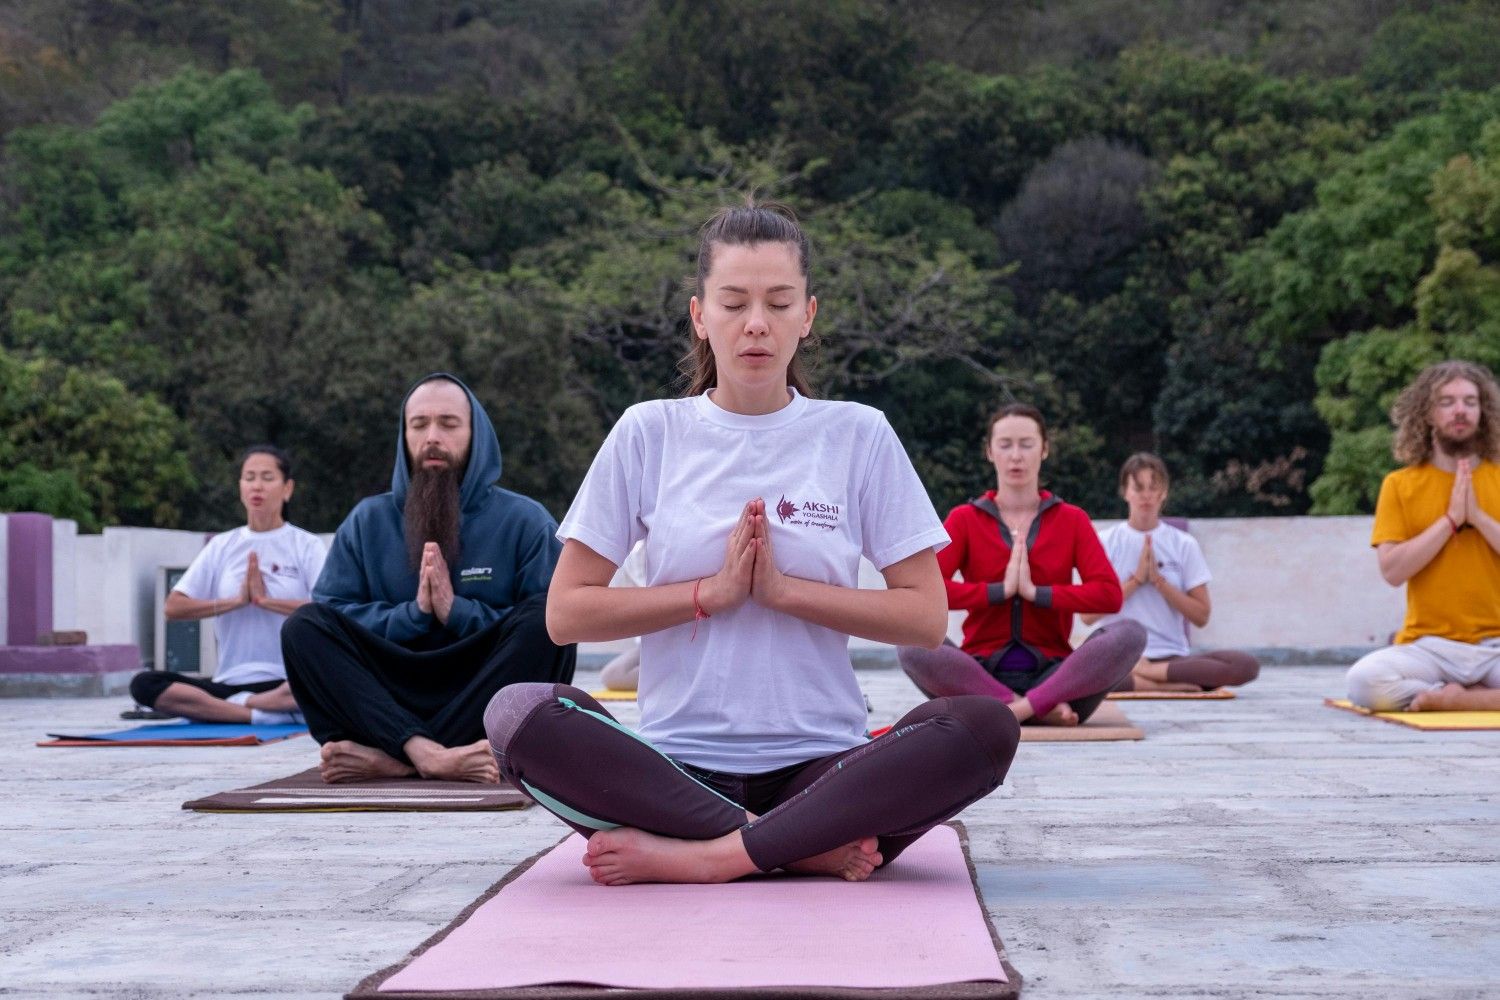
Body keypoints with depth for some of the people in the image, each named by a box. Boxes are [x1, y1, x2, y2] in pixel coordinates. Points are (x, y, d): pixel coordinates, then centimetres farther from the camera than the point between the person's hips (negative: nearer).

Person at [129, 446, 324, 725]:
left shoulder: (306, 545, 5)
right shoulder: (221, 546, 13)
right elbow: (173, 608, 6)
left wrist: (266, 600, -11)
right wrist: (236, 601, -4)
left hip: (290, 685, -3)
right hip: (231, 682, 3)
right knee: (144, 684, -22)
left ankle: (236, 706, -27)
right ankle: (262, 713, -30)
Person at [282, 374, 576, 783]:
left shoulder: (525, 521, 5)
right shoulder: (366, 522, 12)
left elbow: (555, 623, -5)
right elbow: (329, 616, 2)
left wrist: (457, 611, -14)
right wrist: (413, 613, -13)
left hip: (490, 697, -1)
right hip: (390, 703, 2)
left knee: (543, 620, -27)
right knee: (303, 627, -19)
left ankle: (392, 759, -34)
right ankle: (425, 753, -42)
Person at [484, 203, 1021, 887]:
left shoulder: (859, 436, 7)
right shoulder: (648, 433, 7)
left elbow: (926, 617, 2)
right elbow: (566, 613, 3)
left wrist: (782, 589, -8)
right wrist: (712, 592, -7)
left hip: (819, 766, 0)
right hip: (679, 766, 0)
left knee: (984, 728, -28)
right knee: (518, 714, -29)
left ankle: (705, 856, -26)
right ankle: (813, 847, -24)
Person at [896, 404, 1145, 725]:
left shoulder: (1071, 519, 10)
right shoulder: (964, 519, 8)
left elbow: (1109, 593, -6)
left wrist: (1036, 591, -12)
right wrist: (1000, 590, -12)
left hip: (1051, 673, 1)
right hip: (981, 676, 0)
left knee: (1130, 633, -27)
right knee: (912, 643, -32)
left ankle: (1024, 706, -31)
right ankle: (1042, 708, -30)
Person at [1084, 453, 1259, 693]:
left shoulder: (1184, 545, 10)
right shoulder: (1105, 543, 7)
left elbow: (1201, 616, 5)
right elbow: (1088, 614, -1)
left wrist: (1159, 581, -6)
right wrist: (1137, 579, -6)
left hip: (1173, 656, 2)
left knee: (1247, 665, -27)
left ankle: (1145, 673, -21)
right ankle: (1169, 684, -26)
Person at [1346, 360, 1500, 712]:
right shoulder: (1400, 485, 5)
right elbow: (1392, 570, -7)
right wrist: (1451, 518, -11)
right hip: (1430, 647, 0)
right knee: (1364, 679, -33)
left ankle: (1440, 698, -11)